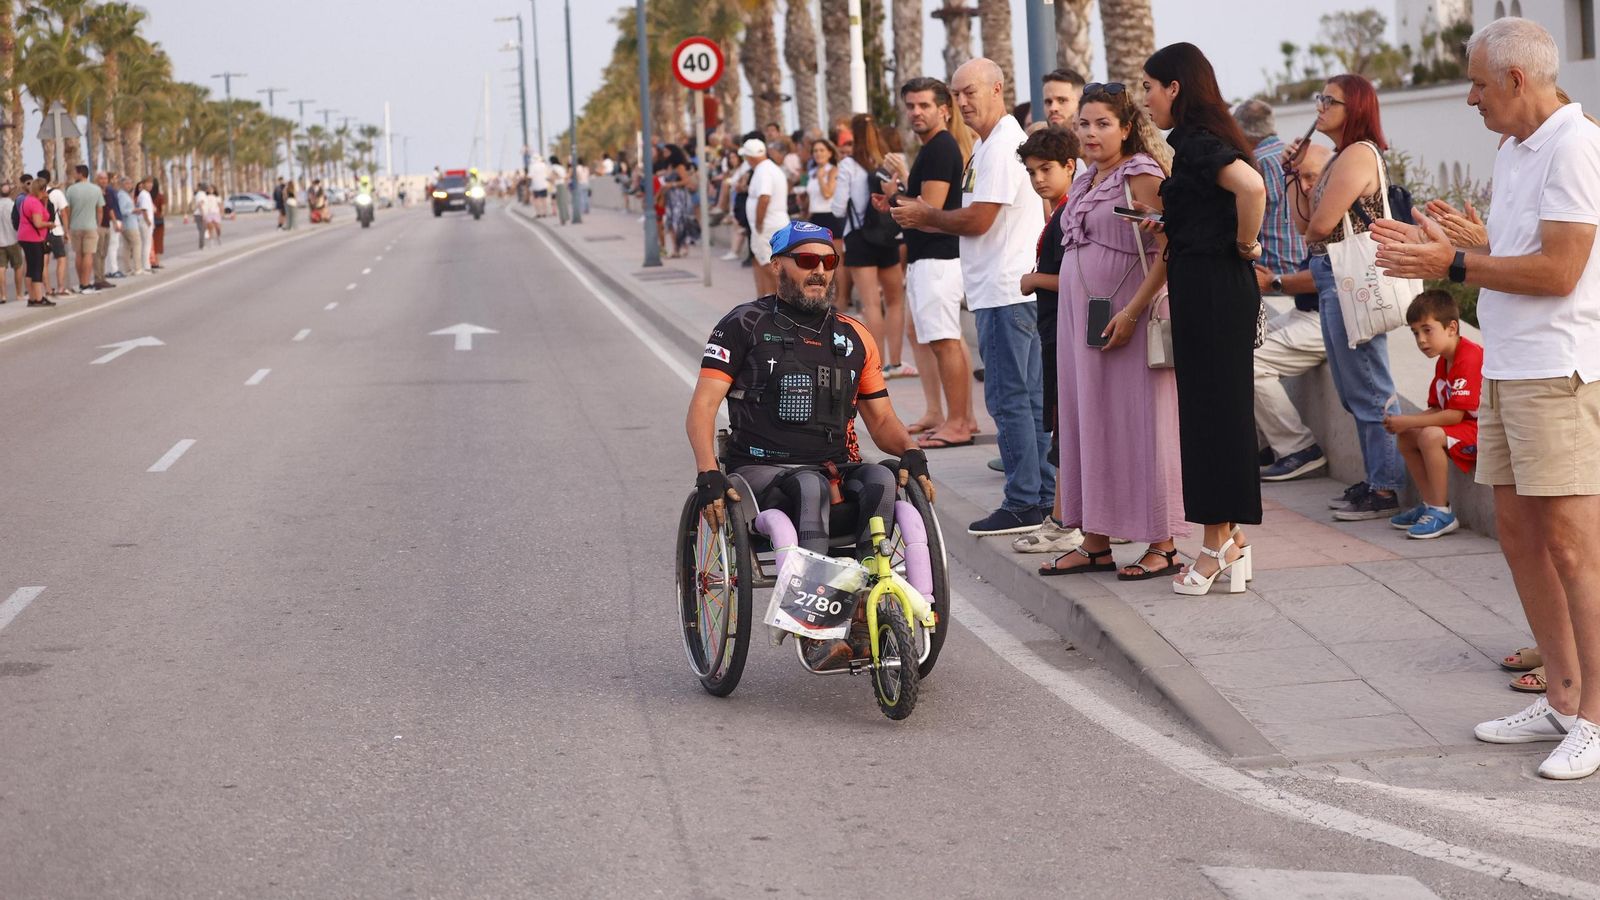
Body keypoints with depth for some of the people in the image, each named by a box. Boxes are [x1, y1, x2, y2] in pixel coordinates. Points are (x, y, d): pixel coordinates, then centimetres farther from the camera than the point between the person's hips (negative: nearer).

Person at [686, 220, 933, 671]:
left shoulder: (853, 336, 16)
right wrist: (709, 475, -20)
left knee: (881, 481, -29)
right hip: (761, 473, -4)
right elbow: (701, 409, -4)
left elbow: (882, 419, 20)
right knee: (811, 487, -37)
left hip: (836, 468, 4)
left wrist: (911, 453, -3)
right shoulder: (745, 326, 3)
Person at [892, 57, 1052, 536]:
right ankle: (1044, 496, 16)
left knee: (1008, 398, -7)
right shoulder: (989, 144, 19)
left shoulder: (1001, 146, -14)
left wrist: (926, 216, -2)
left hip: (1004, 290, -11)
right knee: (1029, 396, 12)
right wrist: (923, 218, 9)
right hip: (1010, 287, 11)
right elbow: (977, 219, 20)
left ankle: (1023, 504, -4)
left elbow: (977, 221, -17)